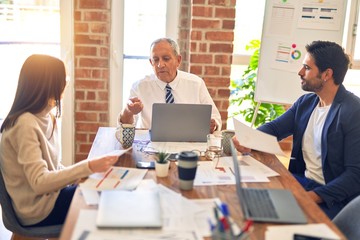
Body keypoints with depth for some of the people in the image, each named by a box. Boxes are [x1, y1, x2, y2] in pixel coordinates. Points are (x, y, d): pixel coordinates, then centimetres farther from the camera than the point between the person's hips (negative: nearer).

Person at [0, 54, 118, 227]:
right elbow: (39, 182, -27)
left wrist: (81, 177, -9)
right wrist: (88, 167, -33)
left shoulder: (48, 116, 5)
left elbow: (51, 165, 7)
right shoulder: (26, 124, -22)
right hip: (38, 210, -8)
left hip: (50, 192, 8)